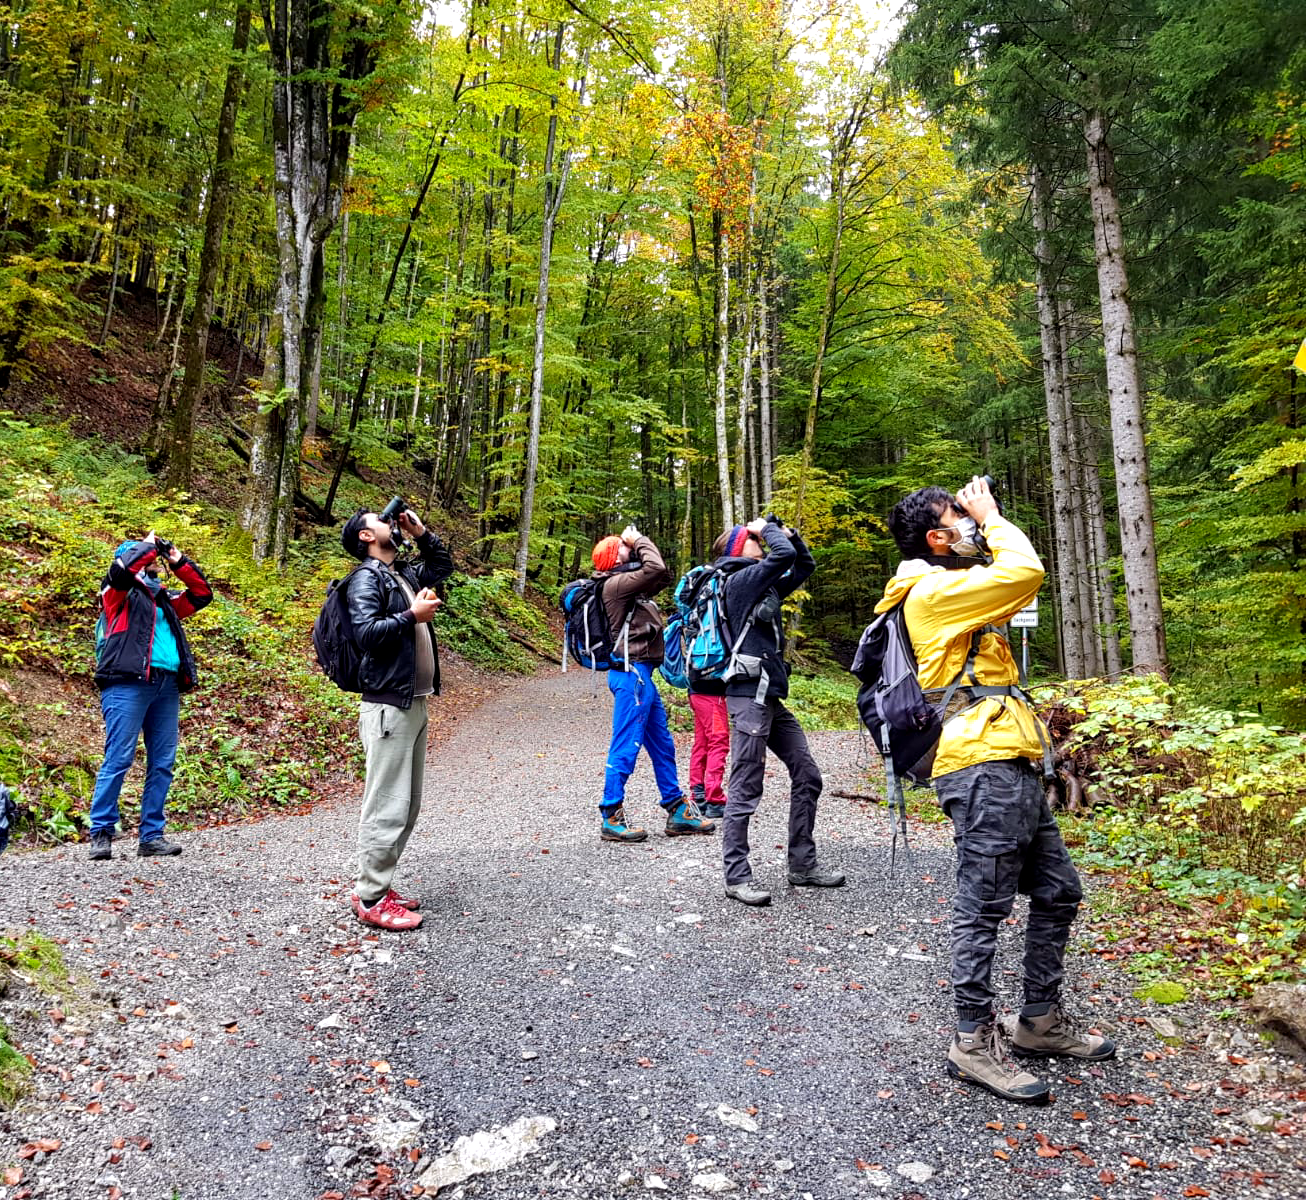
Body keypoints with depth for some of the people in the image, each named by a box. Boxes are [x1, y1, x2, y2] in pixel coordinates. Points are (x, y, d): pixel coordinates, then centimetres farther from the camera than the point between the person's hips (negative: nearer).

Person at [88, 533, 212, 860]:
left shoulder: (165, 600, 27)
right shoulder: (120, 593, 10)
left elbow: (202, 593, 30)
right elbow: (122, 567, -11)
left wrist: (179, 562, 22)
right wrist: (148, 545, 4)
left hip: (167, 686, 6)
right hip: (128, 684, -6)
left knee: (163, 764, 3)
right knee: (118, 760, -8)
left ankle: (151, 836, 8)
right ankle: (101, 834, 0)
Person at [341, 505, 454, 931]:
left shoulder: (405, 573, 18)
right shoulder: (367, 578, -7)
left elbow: (443, 565, 34)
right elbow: (366, 632, -20)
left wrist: (421, 532, 21)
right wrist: (413, 616, -14)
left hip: (415, 704, 9)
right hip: (388, 707, -9)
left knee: (407, 805, 14)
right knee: (388, 806, -6)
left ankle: (374, 884, 24)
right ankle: (370, 899, 4)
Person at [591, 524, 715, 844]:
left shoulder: (628, 585, 17)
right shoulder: (615, 584, -11)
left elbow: (663, 576, 23)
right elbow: (655, 569, -21)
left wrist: (639, 542, 13)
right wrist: (640, 540, -4)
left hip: (641, 673, 10)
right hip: (631, 673, -10)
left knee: (662, 744, 14)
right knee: (625, 747, -6)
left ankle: (678, 811, 22)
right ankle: (611, 819, 3)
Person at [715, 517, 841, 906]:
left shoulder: (765, 585, 20)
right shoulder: (739, 580, -7)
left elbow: (804, 564, 28)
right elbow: (784, 555, -18)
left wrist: (789, 532, 14)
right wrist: (768, 525, -1)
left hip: (771, 698, 10)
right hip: (749, 695, -10)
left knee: (807, 776, 11)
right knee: (746, 789, -5)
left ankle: (802, 866, 20)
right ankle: (737, 877, 4)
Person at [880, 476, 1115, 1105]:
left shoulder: (950, 590, 21)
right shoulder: (933, 591, -11)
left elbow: (1010, 580, 29)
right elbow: (1025, 573, -18)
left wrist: (984, 522, 20)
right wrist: (991, 518, -2)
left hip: (1012, 768, 11)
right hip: (983, 768, -11)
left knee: (1058, 892, 17)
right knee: (983, 906, -3)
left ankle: (1040, 1020, 31)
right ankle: (975, 1042, 9)